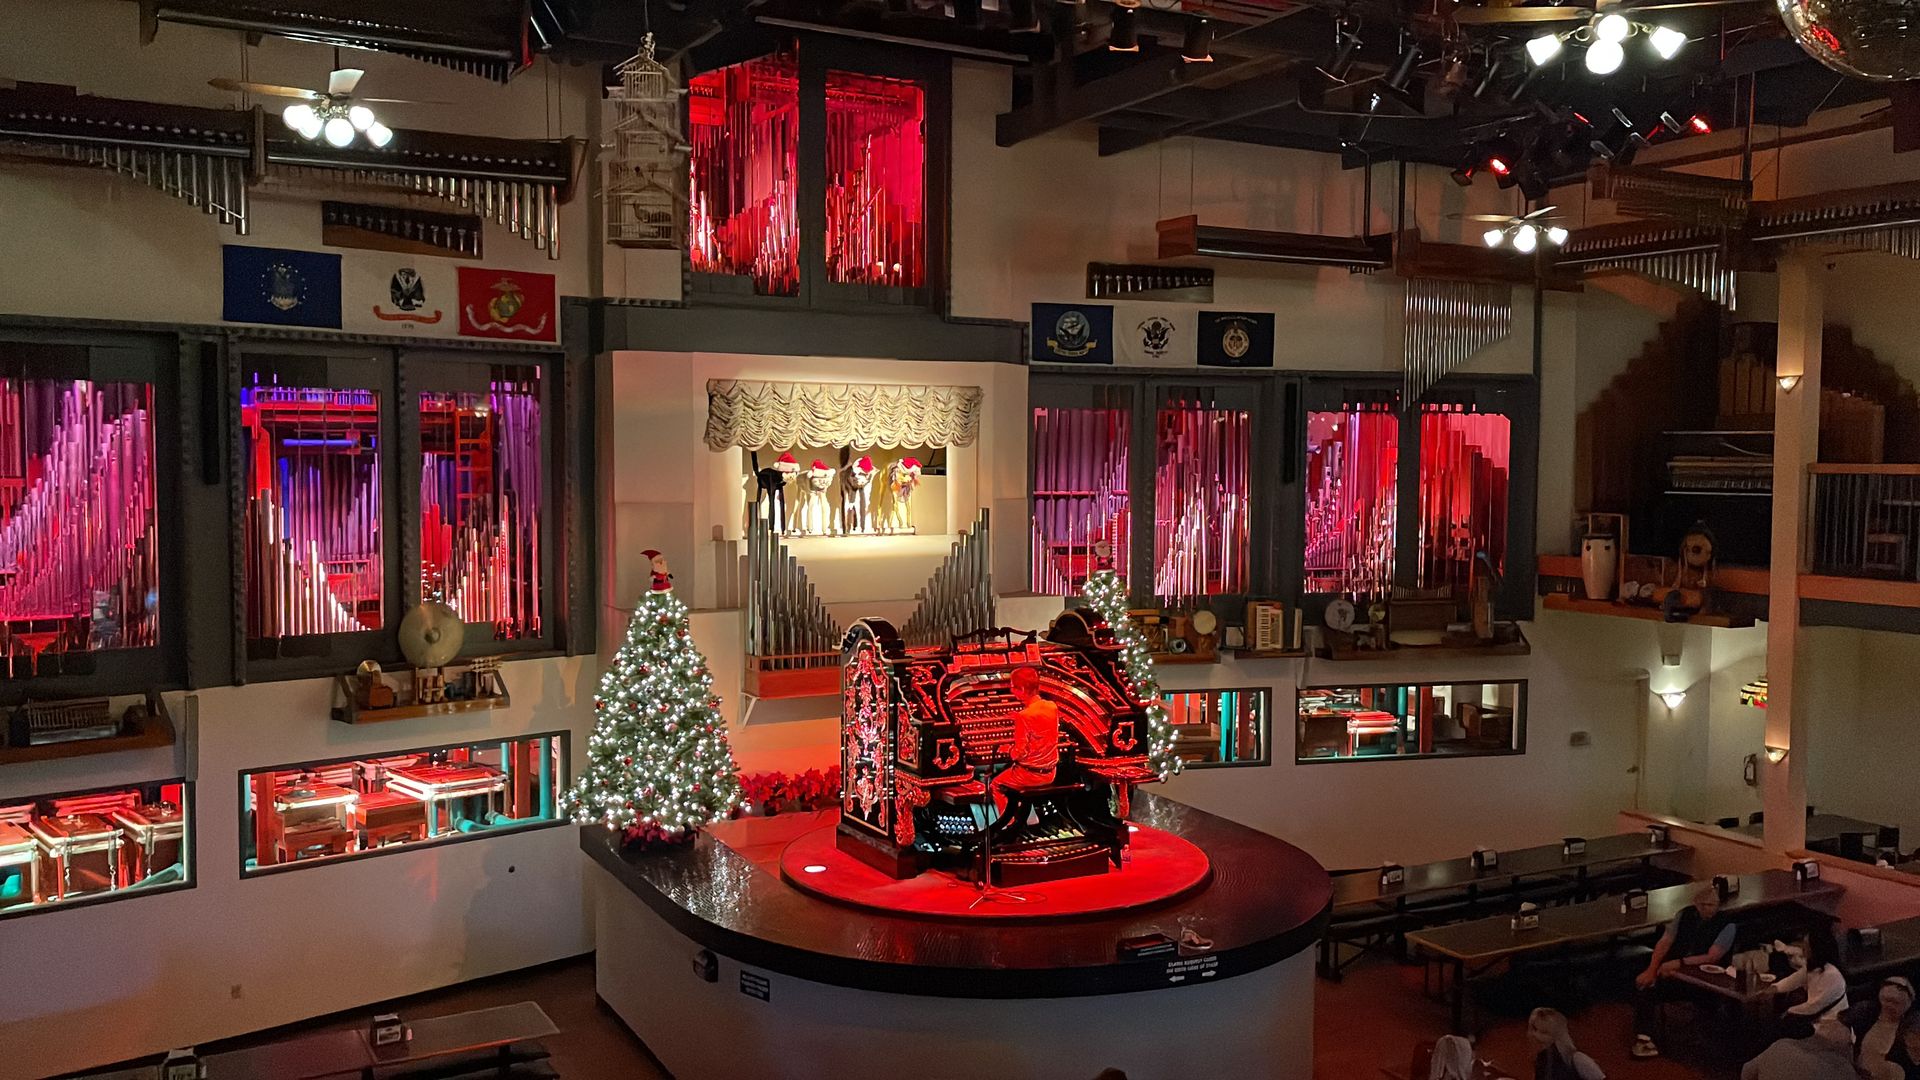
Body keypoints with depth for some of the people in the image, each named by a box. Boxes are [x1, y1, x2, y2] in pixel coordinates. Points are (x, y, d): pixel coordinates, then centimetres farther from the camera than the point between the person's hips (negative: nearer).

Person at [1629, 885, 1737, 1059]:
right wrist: (1651, 969, -10)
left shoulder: (1726, 925, -7)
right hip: (1671, 968, 5)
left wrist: (1680, 963, -26)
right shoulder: (1685, 914, 7)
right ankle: (1643, 1037, -22)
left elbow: (1712, 958, -16)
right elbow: (1664, 942, 3)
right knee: (1642, 983, -23)